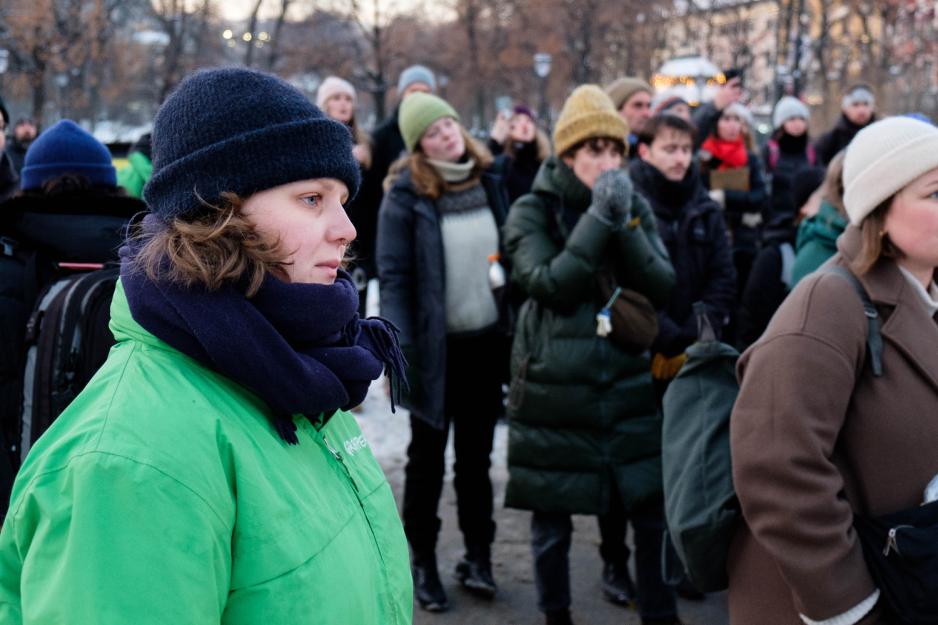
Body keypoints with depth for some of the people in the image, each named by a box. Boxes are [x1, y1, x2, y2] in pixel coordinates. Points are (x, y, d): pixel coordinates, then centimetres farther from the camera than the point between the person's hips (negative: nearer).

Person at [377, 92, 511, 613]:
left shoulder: (488, 180, 5)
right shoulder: (406, 195, -10)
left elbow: (512, 251, 10)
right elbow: (393, 276, -12)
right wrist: (398, 350, -20)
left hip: (486, 340, 4)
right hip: (435, 346, -4)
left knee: (476, 454, 14)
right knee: (427, 457, 10)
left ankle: (477, 553, 26)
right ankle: (422, 560, 22)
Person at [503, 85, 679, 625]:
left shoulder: (635, 206, 7)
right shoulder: (532, 212, -3)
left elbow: (663, 286, -4)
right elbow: (549, 285, -19)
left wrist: (624, 223, -16)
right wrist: (598, 218, -21)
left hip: (627, 383, 3)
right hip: (553, 389, -2)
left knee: (652, 508, 4)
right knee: (552, 519, 9)